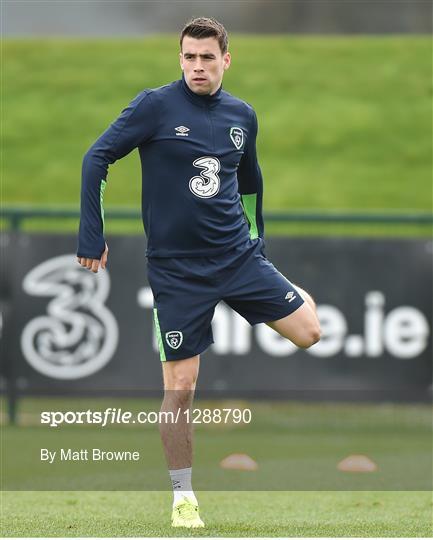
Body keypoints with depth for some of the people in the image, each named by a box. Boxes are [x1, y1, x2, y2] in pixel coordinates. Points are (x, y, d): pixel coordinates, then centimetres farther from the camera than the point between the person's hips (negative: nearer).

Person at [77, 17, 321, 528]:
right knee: (179, 387, -4)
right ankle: (183, 499, 10)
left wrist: (255, 237, 28)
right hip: (176, 269, -3)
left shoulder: (241, 115, 5)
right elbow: (96, 159, -6)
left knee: (309, 332, -10)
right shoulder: (156, 106, -9)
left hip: (238, 255, 4)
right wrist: (92, 237, -9)